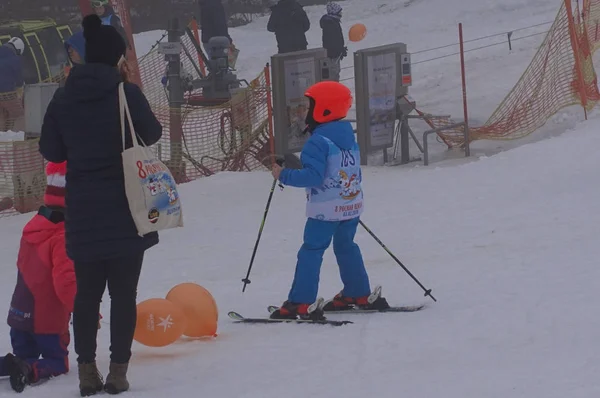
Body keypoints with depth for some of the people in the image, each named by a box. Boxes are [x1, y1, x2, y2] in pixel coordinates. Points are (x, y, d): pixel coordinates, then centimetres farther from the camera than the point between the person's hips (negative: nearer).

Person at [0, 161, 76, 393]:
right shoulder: (63, 237, -22)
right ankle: (29, 371, -23)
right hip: (49, 320, -7)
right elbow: (66, 284, -24)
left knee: (24, 358, 22)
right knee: (58, 363, 7)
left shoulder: (33, 228, 4)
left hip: (20, 313, 7)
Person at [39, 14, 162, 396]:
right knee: (124, 293, 4)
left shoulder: (64, 98, -2)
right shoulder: (127, 93, -12)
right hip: (125, 210, -3)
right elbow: (152, 134, 0)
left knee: (87, 293, 11)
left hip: (83, 211, 3)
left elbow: (51, 150, 5)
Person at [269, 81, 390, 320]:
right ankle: (360, 294, 28)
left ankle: (301, 303, -11)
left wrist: (284, 176, -15)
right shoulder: (350, 139, 10)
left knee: (311, 251, -6)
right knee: (346, 247, 23)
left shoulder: (319, 142, -17)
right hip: (352, 205, 8)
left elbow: (313, 175, -23)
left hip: (326, 209, -8)